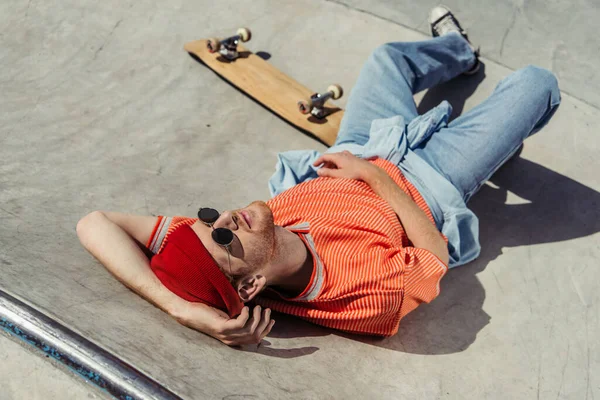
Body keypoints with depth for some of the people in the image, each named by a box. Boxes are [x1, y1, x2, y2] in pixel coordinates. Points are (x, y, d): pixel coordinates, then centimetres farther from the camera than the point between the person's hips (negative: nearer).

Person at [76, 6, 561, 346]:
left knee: (387, 55, 28)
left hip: (358, 151, 4)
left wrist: (182, 307, -51)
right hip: (429, 179, -4)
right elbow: (438, 254, -26)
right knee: (537, 82, 10)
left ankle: (461, 51, 65)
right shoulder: (377, 296, -45)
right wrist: (374, 175, -25)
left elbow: (96, 224, -41)